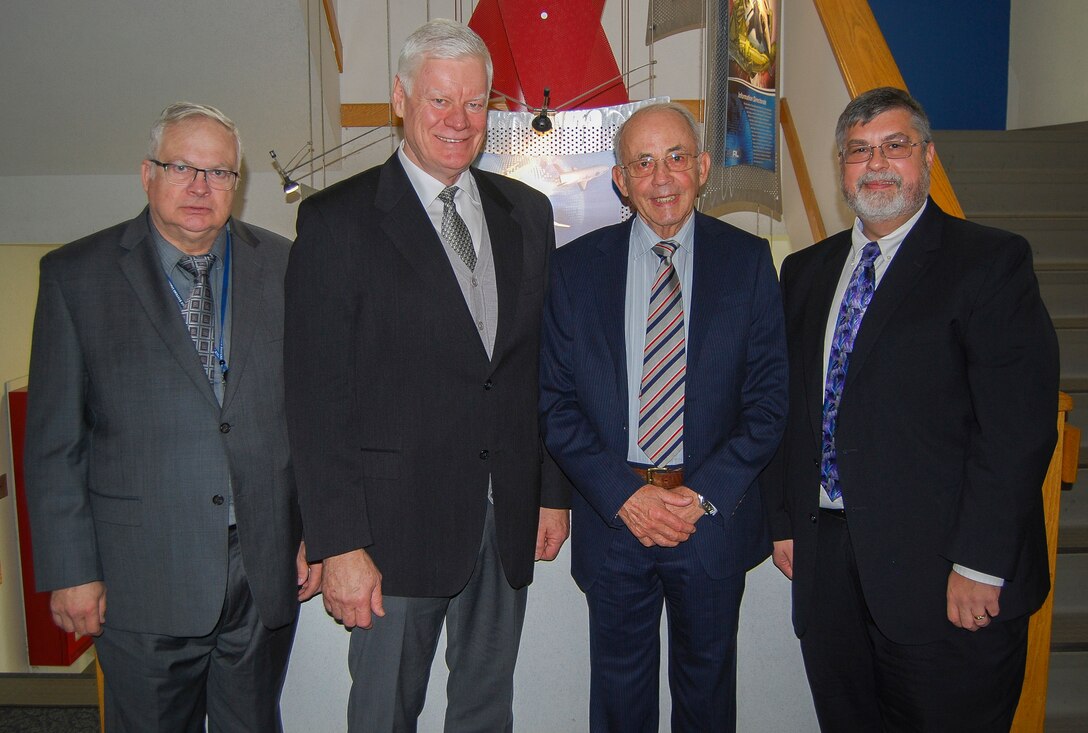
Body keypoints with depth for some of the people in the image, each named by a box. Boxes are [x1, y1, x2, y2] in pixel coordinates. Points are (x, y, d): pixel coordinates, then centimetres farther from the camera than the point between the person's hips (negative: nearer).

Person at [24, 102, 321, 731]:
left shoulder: (283, 267, 3)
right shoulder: (76, 274, -2)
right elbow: (54, 441, -1)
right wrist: (70, 570, -4)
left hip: (267, 574, 2)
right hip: (142, 581, -1)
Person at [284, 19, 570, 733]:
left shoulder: (527, 212, 8)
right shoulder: (337, 220, -7)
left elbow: (546, 365, 11)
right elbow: (317, 398, -10)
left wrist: (555, 490, 8)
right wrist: (339, 544, -13)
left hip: (509, 517, 5)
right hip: (399, 519, -4)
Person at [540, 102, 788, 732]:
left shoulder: (748, 260, -2)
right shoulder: (577, 266, -1)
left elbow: (769, 399, -3)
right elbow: (556, 402, -3)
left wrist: (704, 495, -13)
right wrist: (624, 495, -12)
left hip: (715, 515, 0)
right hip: (611, 515, 1)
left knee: (708, 681, 20)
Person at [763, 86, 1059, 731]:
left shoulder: (991, 261, -5)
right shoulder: (806, 271, 12)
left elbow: (1018, 424, -12)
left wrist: (980, 565, -16)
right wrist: (784, 520, 9)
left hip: (943, 575, -4)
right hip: (826, 561, 5)